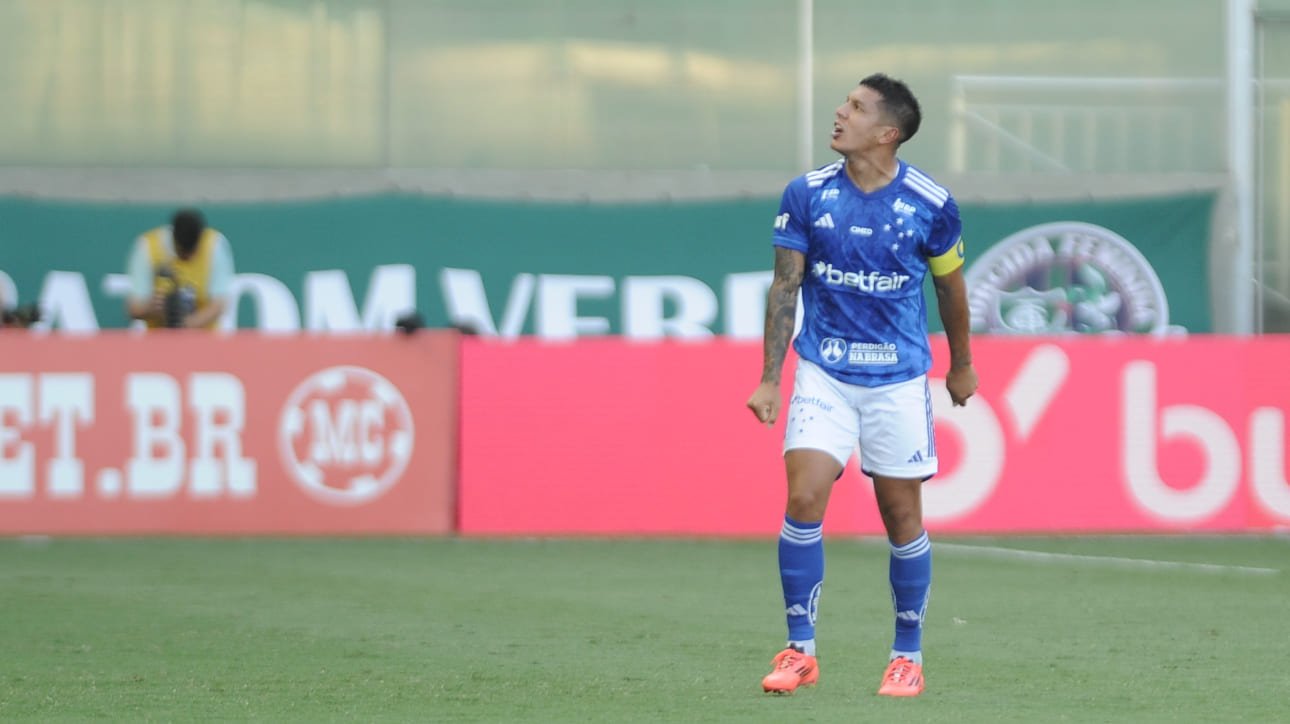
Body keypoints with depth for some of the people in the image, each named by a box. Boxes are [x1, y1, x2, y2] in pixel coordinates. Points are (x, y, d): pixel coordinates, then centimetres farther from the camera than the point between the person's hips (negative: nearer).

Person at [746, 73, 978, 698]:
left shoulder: (929, 204, -7)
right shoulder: (807, 194, -4)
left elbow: (949, 286, 9)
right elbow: (785, 286, 2)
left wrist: (961, 365, 20)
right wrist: (769, 380, -1)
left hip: (898, 377, -1)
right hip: (823, 374, 1)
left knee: (901, 516, 4)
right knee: (803, 499, -13)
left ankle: (907, 656, 19)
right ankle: (800, 651, -3)